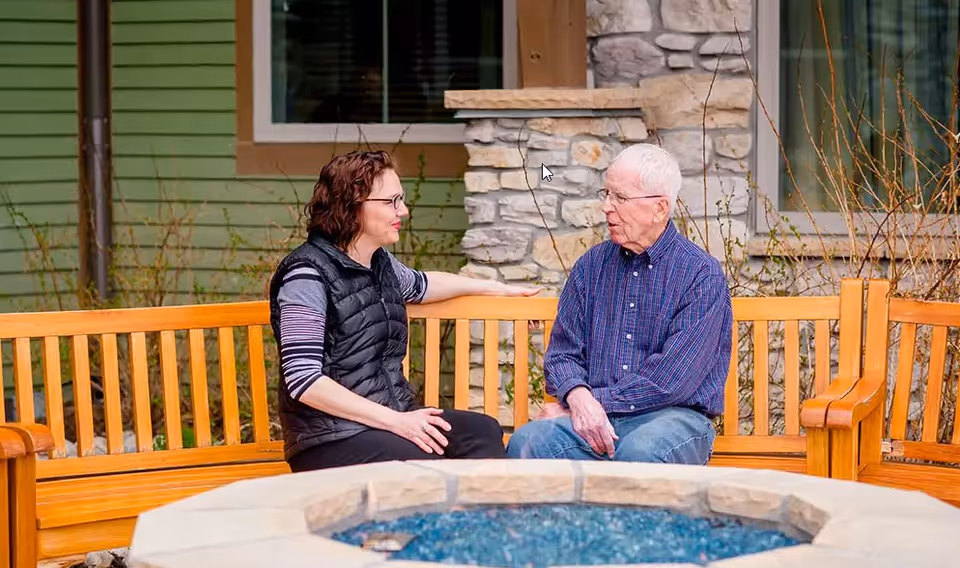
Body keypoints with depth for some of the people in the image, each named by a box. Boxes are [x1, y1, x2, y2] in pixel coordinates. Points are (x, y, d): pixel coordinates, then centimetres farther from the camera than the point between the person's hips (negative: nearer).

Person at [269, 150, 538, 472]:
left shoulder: (380, 263, 11)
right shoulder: (309, 274, -14)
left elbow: (419, 285, 36)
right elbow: (304, 380, -21)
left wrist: (499, 289, 40)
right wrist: (394, 421, -23)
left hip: (393, 417, 8)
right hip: (332, 439, -8)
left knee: (482, 432, -12)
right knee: (424, 465, -29)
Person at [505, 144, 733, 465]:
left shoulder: (702, 275, -3)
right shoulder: (591, 266, 14)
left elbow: (671, 379, -12)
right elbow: (563, 354, 11)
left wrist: (598, 402, -12)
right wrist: (578, 397, -13)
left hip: (674, 415, -3)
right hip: (596, 416, 3)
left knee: (640, 451, -40)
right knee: (529, 439, -29)